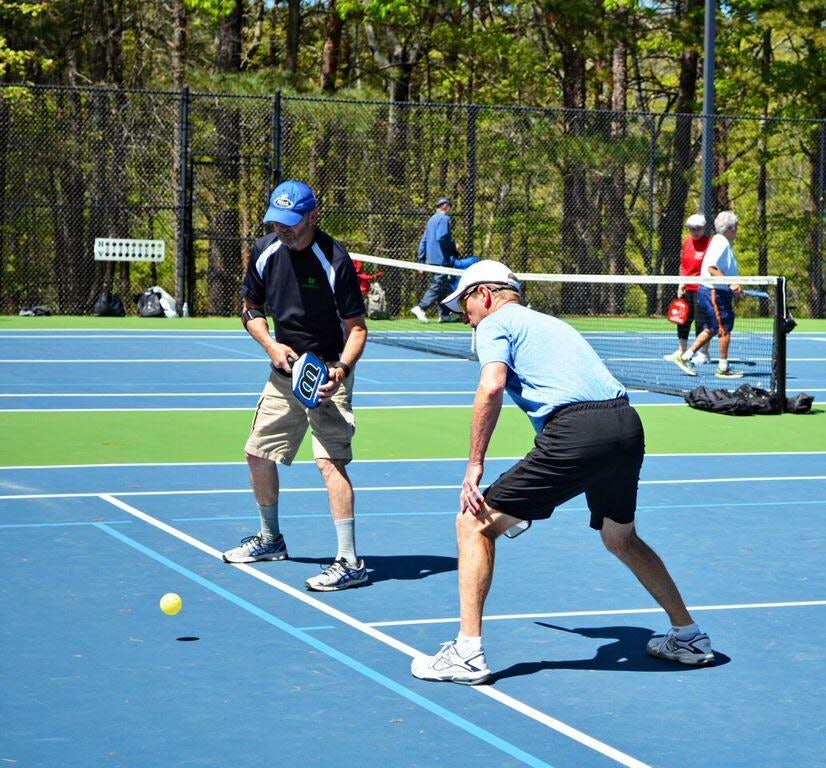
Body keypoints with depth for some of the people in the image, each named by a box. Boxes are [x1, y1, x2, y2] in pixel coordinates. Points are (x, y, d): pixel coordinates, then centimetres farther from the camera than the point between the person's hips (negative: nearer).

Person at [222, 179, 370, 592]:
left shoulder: (335, 261, -20)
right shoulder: (265, 251, -3)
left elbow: (356, 328, -16)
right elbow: (251, 309, 11)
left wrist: (341, 369, -33)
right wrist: (271, 345, -7)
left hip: (328, 373, -7)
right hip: (286, 368, 7)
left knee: (330, 461, -19)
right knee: (258, 455, 15)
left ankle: (349, 562, -16)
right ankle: (270, 539, 37)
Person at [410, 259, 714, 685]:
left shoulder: (495, 324, 8)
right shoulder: (549, 322, 32)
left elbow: (492, 388, -11)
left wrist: (475, 464, -7)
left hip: (576, 429, -8)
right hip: (627, 423, 8)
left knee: (474, 523, 1)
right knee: (620, 537, 32)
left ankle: (468, 653, -4)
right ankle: (689, 637, 39)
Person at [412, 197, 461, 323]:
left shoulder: (432, 219, 18)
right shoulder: (444, 219, -8)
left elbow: (423, 241, 18)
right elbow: (441, 238, -21)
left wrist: (422, 260, 19)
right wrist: (454, 246, -7)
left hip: (431, 259, 9)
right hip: (441, 259, -9)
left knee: (443, 287, 13)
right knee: (438, 286, -10)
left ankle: (445, 313, 14)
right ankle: (420, 307, -19)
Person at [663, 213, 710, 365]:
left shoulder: (709, 243, -10)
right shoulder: (686, 242, 11)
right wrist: (681, 284, 13)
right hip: (687, 289, 7)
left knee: (701, 321, -3)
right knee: (683, 320, 12)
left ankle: (703, 353, 6)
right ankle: (682, 351, 24)